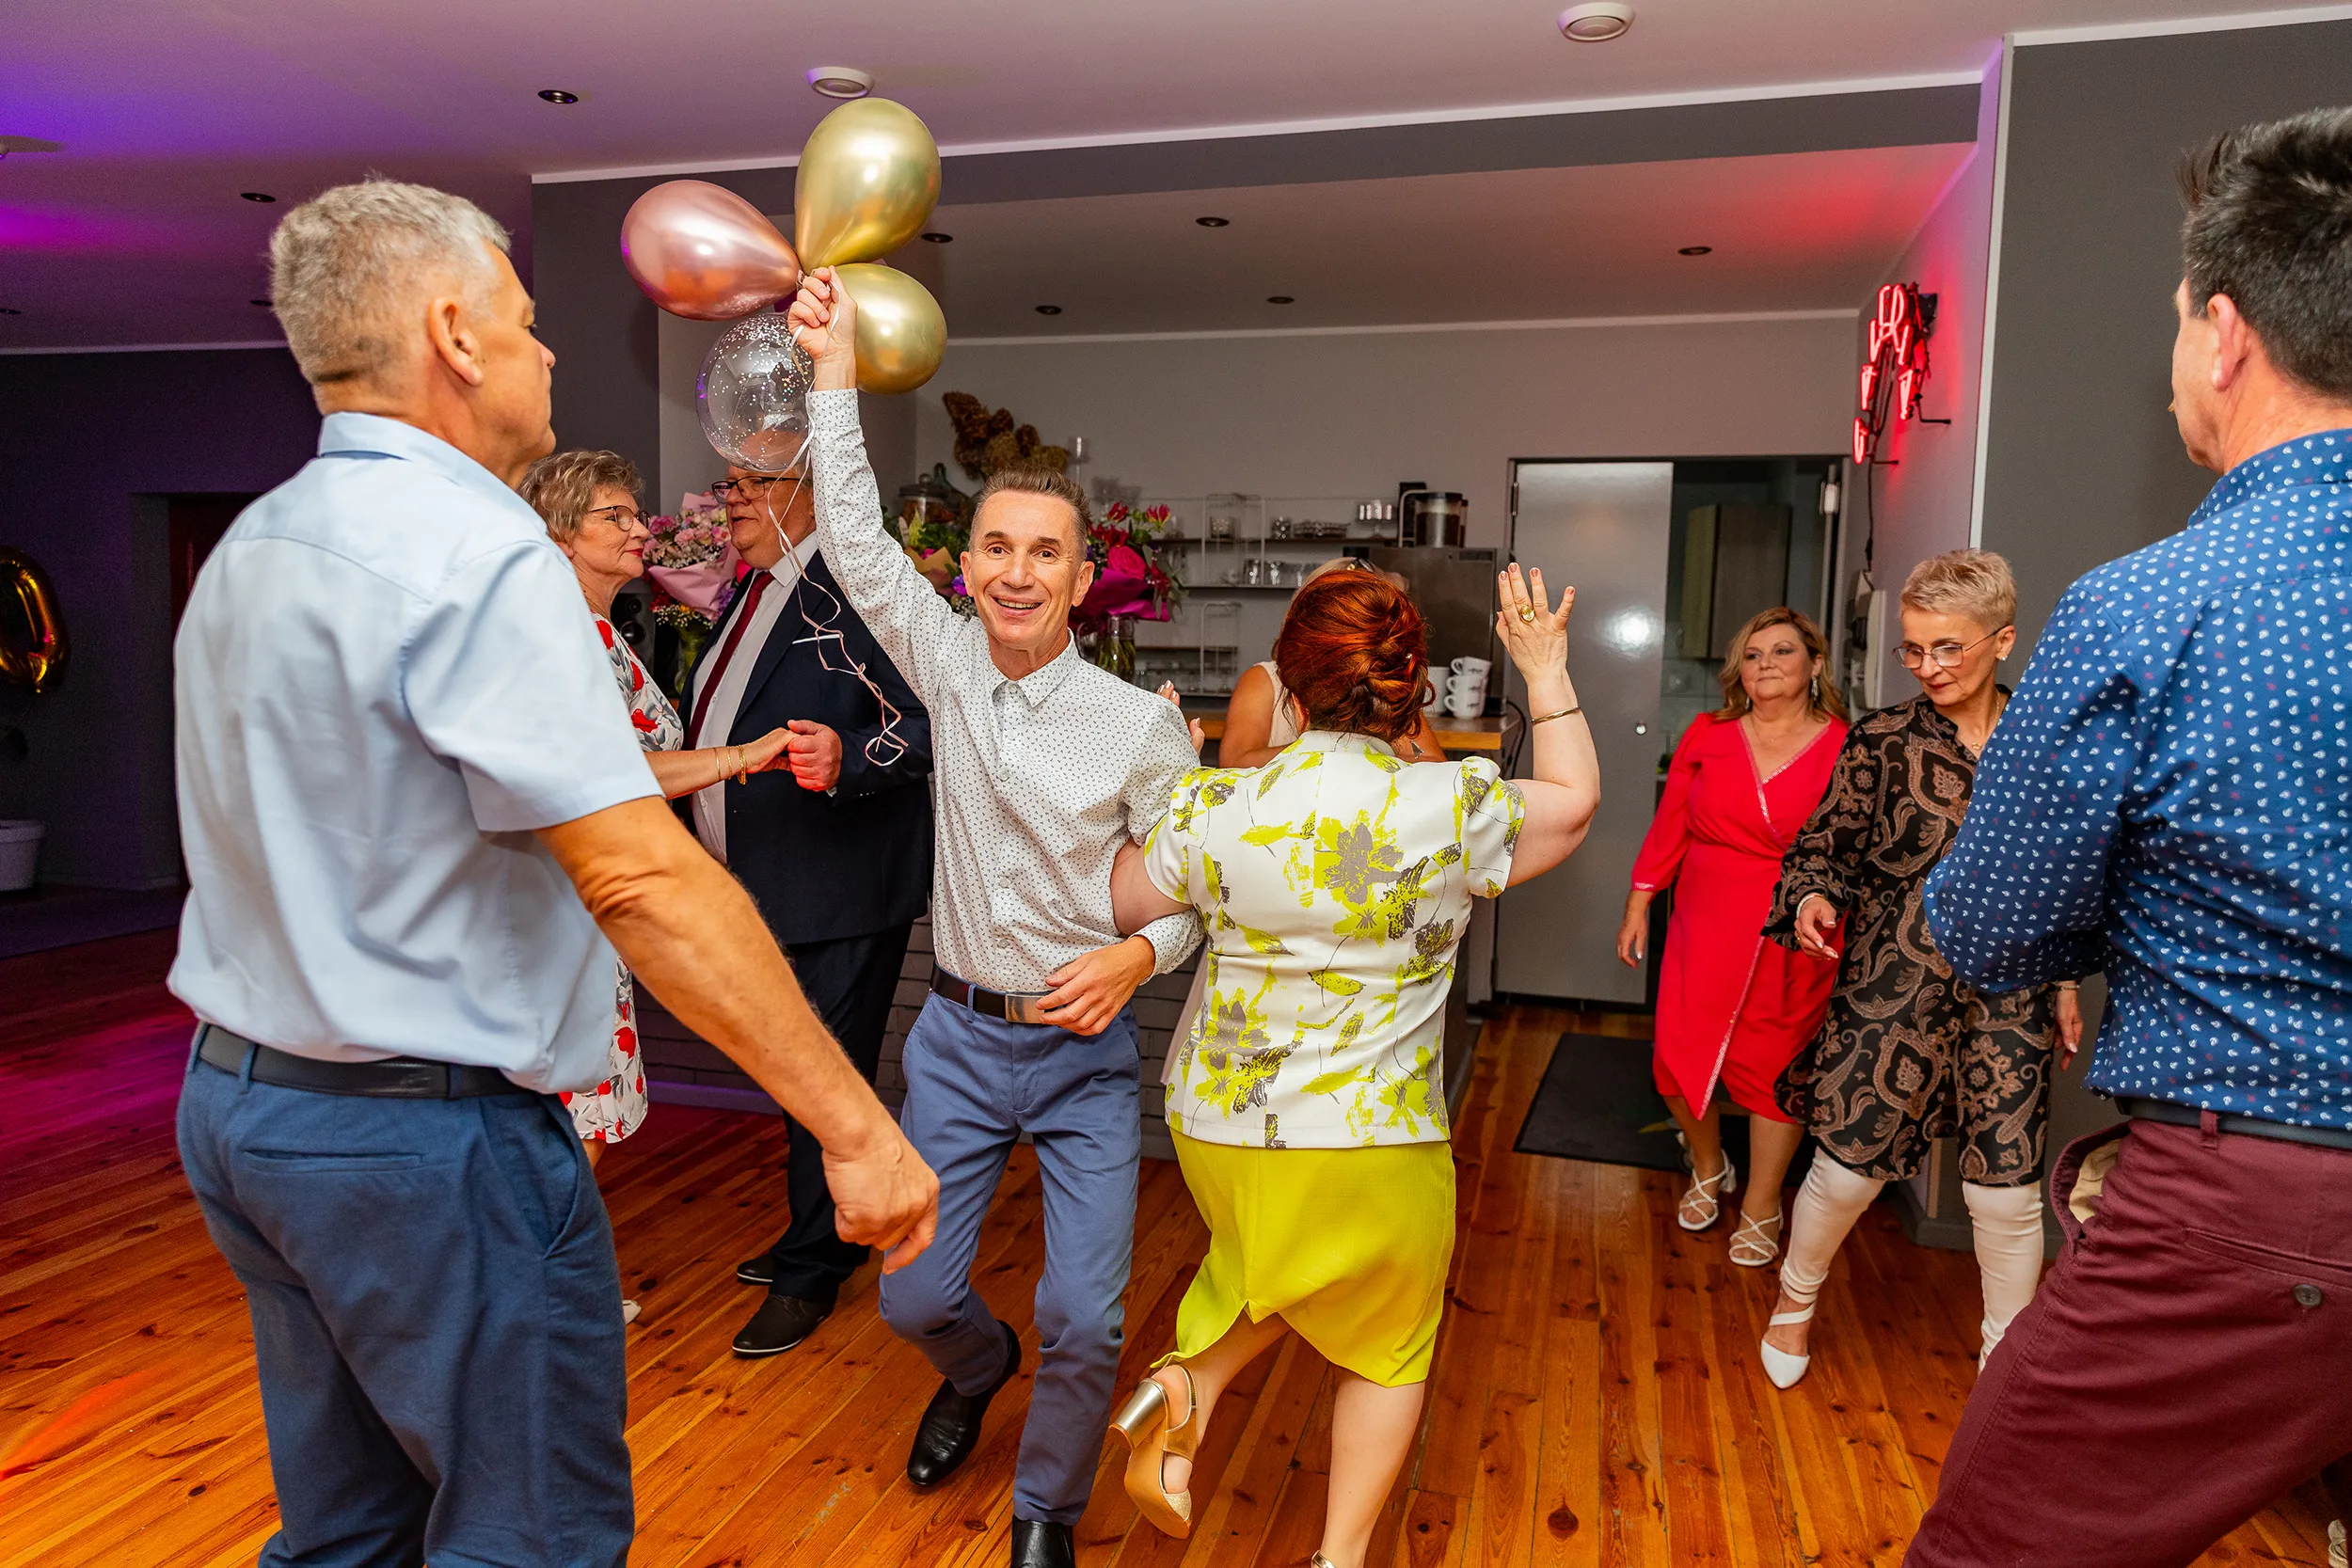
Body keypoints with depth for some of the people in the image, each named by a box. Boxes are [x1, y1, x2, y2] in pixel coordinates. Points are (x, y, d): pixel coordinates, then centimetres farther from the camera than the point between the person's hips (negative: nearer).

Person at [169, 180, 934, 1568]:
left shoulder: (250, 548, 9)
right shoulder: (479, 555, -20)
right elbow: (645, 881, -28)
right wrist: (856, 1126, -25)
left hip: (236, 1094, 9)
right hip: (428, 1139, -9)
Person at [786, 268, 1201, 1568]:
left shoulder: (1140, 724, -9)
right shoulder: (945, 663, -1)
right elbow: (856, 541, -2)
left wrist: (1136, 957, -20)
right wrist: (836, 371, -4)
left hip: (1086, 1047, -2)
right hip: (959, 1036, 3)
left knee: (1085, 1319, -5)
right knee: (914, 1295, 10)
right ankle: (978, 1367, 48)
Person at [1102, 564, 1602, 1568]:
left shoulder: (1213, 806, -11)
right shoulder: (1456, 807, -15)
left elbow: (1125, 902, 7)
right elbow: (1574, 802, 5)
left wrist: (1172, 786, 19)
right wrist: (1546, 674, 15)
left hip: (1215, 1127, 3)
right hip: (1372, 1148, -2)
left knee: (1279, 1267, 33)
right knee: (1388, 1345, 23)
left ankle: (1188, 1384, 9)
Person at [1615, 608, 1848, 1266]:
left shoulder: (1844, 748, -4)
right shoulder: (1707, 736, 3)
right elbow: (1668, 827, 6)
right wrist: (1638, 905, 5)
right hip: (1704, 928, 3)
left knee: (1773, 1067, 5)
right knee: (1679, 1058, 5)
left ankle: (1761, 1208, 25)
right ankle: (1709, 1171, 34)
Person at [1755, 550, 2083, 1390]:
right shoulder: (1880, 741, -4)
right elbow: (1824, 846, 1)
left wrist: (2064, 986, 12)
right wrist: (1813, 897, -20)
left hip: (2007, 998, 2)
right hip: (1891, 988, -2)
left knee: (2006, 1189, 6)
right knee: (1847, 1167, 4)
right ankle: (1795, 1298, 33)